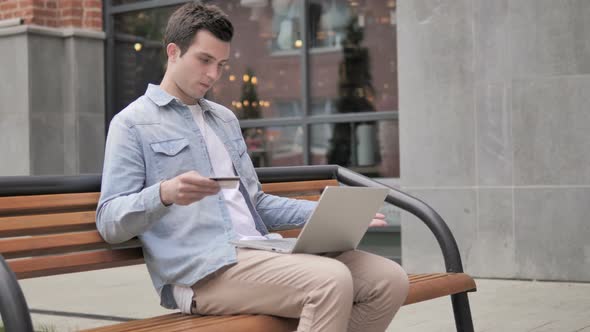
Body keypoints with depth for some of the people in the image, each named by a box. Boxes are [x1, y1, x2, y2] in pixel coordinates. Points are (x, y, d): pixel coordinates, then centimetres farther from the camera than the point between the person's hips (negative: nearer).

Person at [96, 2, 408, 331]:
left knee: (390, 279, -10)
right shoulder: (133, 122, 3)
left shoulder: (226, 118, 25)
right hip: (201, 272, -7)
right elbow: (110, 223, -5)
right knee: (332, 282, -30)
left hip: (259, 253, 7)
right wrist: (164, 194, -26)